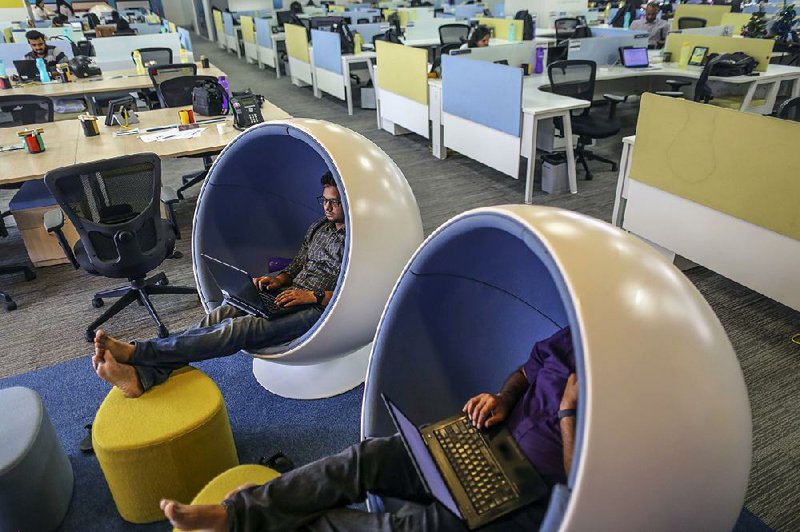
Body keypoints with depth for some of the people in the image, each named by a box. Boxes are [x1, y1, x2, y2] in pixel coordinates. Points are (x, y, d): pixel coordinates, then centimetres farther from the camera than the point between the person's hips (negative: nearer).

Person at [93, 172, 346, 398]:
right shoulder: (319, 227, 19)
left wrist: (313, 295, -20)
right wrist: (279, 279, 3)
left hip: (316, 309, -7)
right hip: (287, 296, 7)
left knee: (238, 328, -28)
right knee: (222, 314, -19)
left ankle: (134, 352, -34)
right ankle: (141, 375, -32)